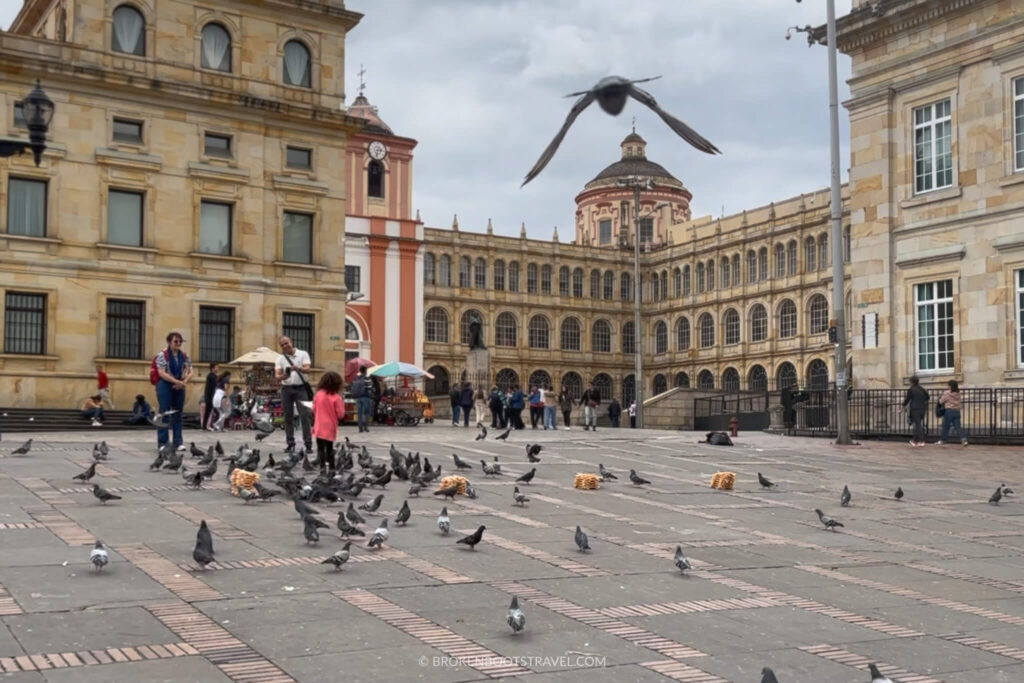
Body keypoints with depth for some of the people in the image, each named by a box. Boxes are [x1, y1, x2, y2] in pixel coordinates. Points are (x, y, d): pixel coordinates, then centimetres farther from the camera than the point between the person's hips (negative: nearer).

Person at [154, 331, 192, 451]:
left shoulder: (184, 356, 11)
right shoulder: (162, 355, -5)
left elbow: (190, 373, 10)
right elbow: (162, 373, -13)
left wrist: (184, 382, -10)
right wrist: (178, 381, -19)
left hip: (179, 387, 5)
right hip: (165, 386, -5)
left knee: (177, 414, 6)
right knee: (164, 414, -4)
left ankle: (178, 442, 10)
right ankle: (162, 443, 0)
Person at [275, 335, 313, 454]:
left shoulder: (303, 354, 3)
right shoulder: (280, 359, 8)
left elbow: (307, 369, -10)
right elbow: (277, 375, -1)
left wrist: (298, 368, -32)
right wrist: (282, 376, -24)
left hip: (301, 388, -3)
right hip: (286, 389, 3)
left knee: (304, 416, -7)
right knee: (288, 417, 4)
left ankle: (308, 443, -7)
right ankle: (290, 443, 10)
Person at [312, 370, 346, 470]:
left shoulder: (318, 395, -2)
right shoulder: (336, 398, -13)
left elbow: (314, 410, 8)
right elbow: (340, 414, -11)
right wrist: (342, 405, 5)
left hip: (319, 427, 1)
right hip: (330, 428, -1)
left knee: (321, 448, 1)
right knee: (329, 448, 15)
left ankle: (322, 466, -10)